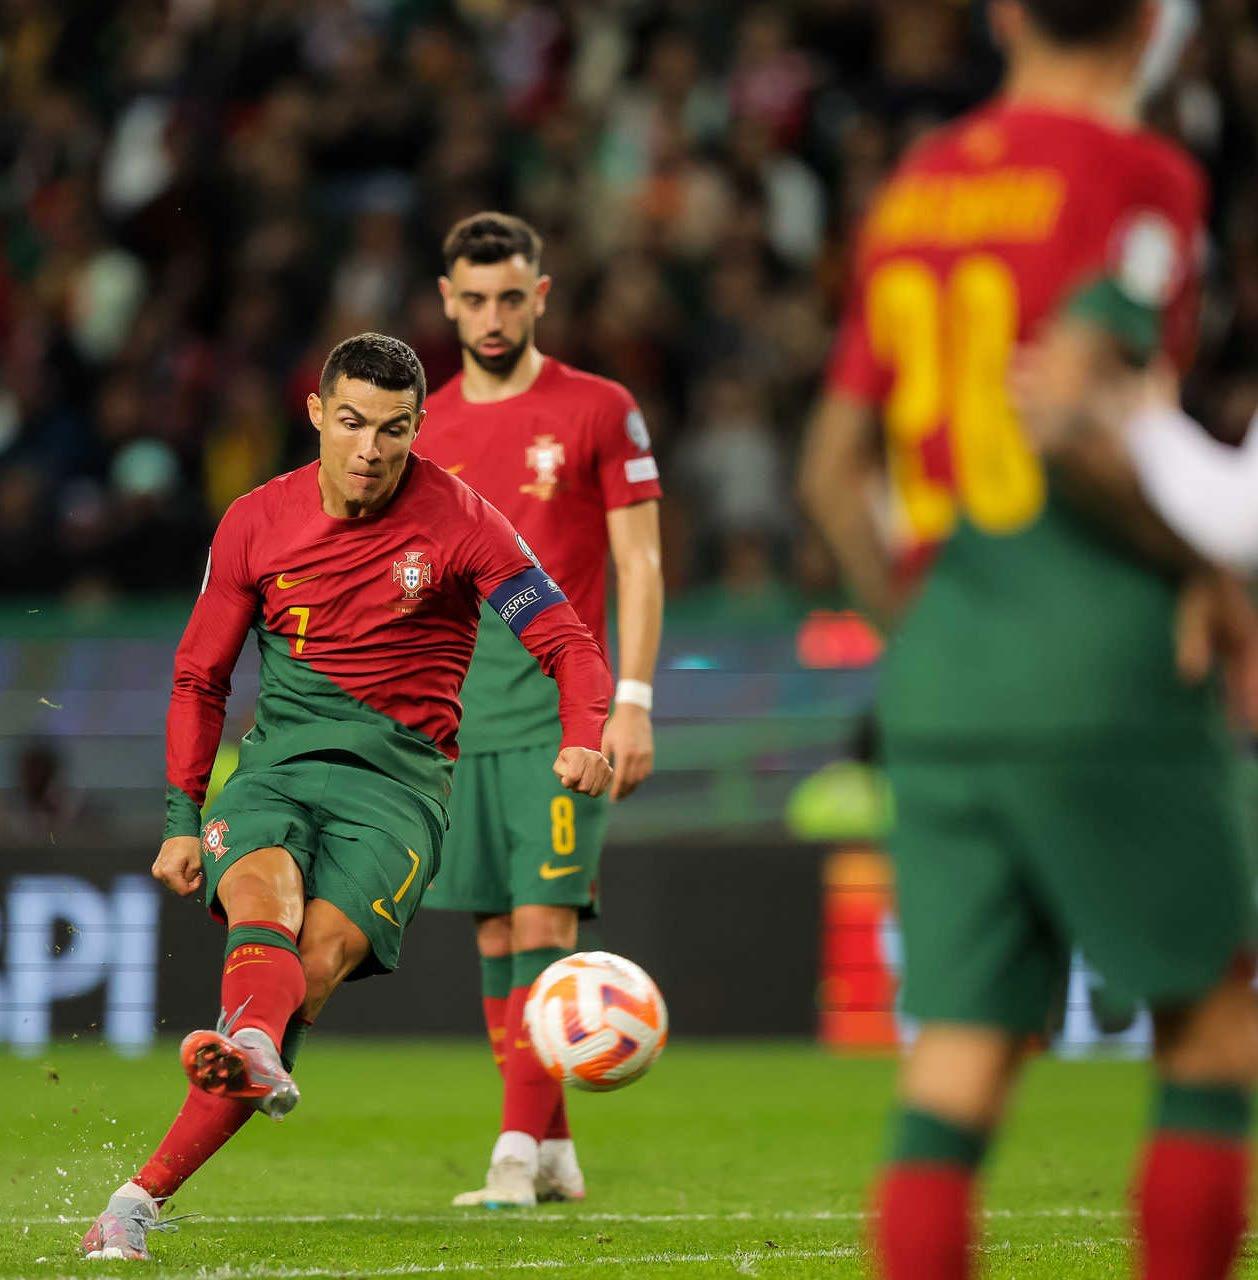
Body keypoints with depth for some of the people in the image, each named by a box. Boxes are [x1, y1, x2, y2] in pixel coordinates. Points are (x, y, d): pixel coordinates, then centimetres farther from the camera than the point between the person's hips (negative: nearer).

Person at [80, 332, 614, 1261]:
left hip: (398, 776, -2)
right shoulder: (256, 523, 6)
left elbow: (567, 644, -2)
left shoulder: (457, 521, -3)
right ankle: (255, 1053, -67)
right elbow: (200, 677, 17)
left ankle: (148, 1193, -34)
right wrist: (183, 818, 10)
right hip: (278, 760, 2)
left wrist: (585, 741, -23)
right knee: (264, 894, -32)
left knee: (323, 956, -25)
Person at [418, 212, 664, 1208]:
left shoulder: (600, 410, 1)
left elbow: (639, 562, -1)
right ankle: (554, 1153, 10)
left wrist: (633, 702, -9)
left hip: (560, 706, -4)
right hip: (458, 709, 4)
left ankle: (519, 1151, -14)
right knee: (496, 932, 4)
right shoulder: (424, 430, 12)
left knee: (544, 919, -12)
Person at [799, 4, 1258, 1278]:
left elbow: (831, 472, 16)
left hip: (933, 691, 6)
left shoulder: (914, 186, 14)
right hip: (1096, 679, -6)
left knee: (955, 1072, 2)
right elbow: (1065, 411, -20)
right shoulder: (1138, 177, -6)